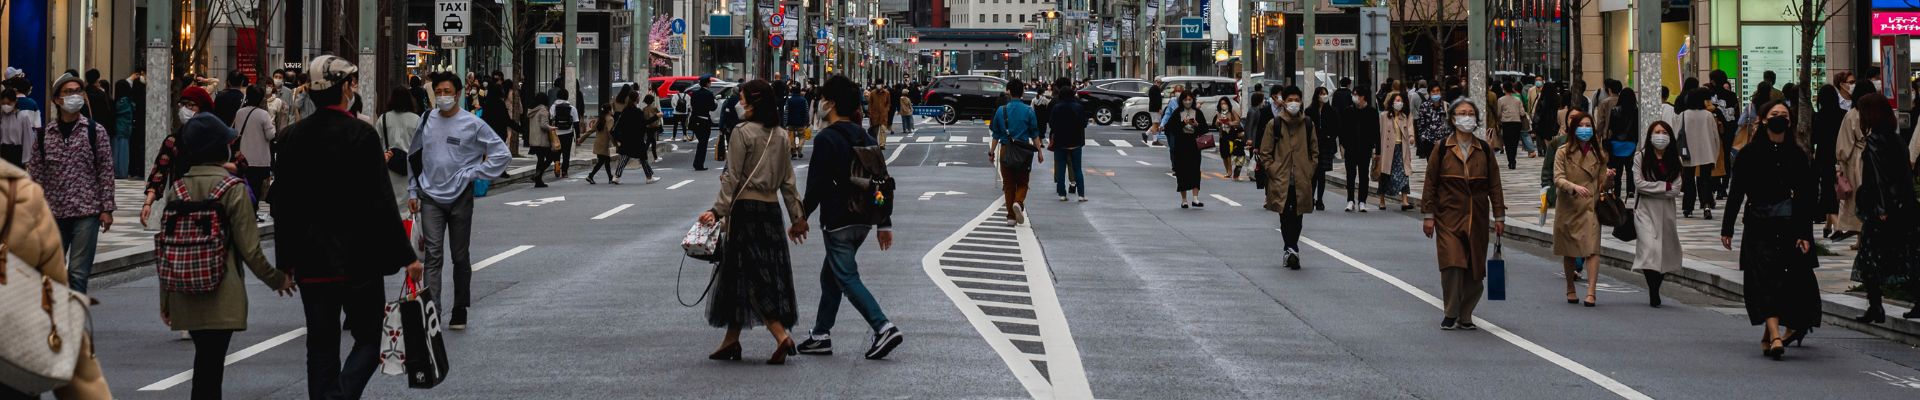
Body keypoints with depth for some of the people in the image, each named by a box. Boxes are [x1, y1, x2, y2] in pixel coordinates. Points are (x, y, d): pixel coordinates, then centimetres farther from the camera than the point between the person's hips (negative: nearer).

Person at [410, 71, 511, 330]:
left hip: (460, 197, -1)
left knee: (460, 256, 10)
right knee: (433, 255, -9)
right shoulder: (426, 122, 3)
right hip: (431, 197, 1)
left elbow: (500, 153, -4)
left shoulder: (472, 124, -6)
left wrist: (474, 173, -9)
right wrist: (413, 192, 10)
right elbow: (415, 158, 13)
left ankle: (460, 310, 21)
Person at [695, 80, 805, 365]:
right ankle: (732, 340, 19)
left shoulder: (742, 133, -11)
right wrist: (796, 216, 15)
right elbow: (787, 180, 10)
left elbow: (733, 178, -14)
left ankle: (781, 335, -17)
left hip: (746, 207, -7)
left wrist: (718, 210, -12)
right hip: (772, 209, 7)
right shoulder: (781, 136, 7)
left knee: (745, 274, -3)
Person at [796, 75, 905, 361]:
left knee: (847, 278, -6)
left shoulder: (826, 139, -14)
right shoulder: (865, 139, 11)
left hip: (838, 222, -8)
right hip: (863, 220, 8)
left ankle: (884, 328, -19)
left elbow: (816, 183, -16)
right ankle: (821, 336, 22)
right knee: (830, 276, 18)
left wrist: (802, 217, -4)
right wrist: (884, 223, 16)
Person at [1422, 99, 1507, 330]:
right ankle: (1450, 315, 2)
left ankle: (1465, 316, 15)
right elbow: (1430, 184, 2)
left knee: (1474, 270, 3)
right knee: (1452, 265, -13)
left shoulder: (1485, 150, 6)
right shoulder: (1442, 149, 0)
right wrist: (1428, 215, -1)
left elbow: (1494, 185, 9)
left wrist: (1499, 216, 5)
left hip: (1477, 219, 3)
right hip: (1448, 217, -2)